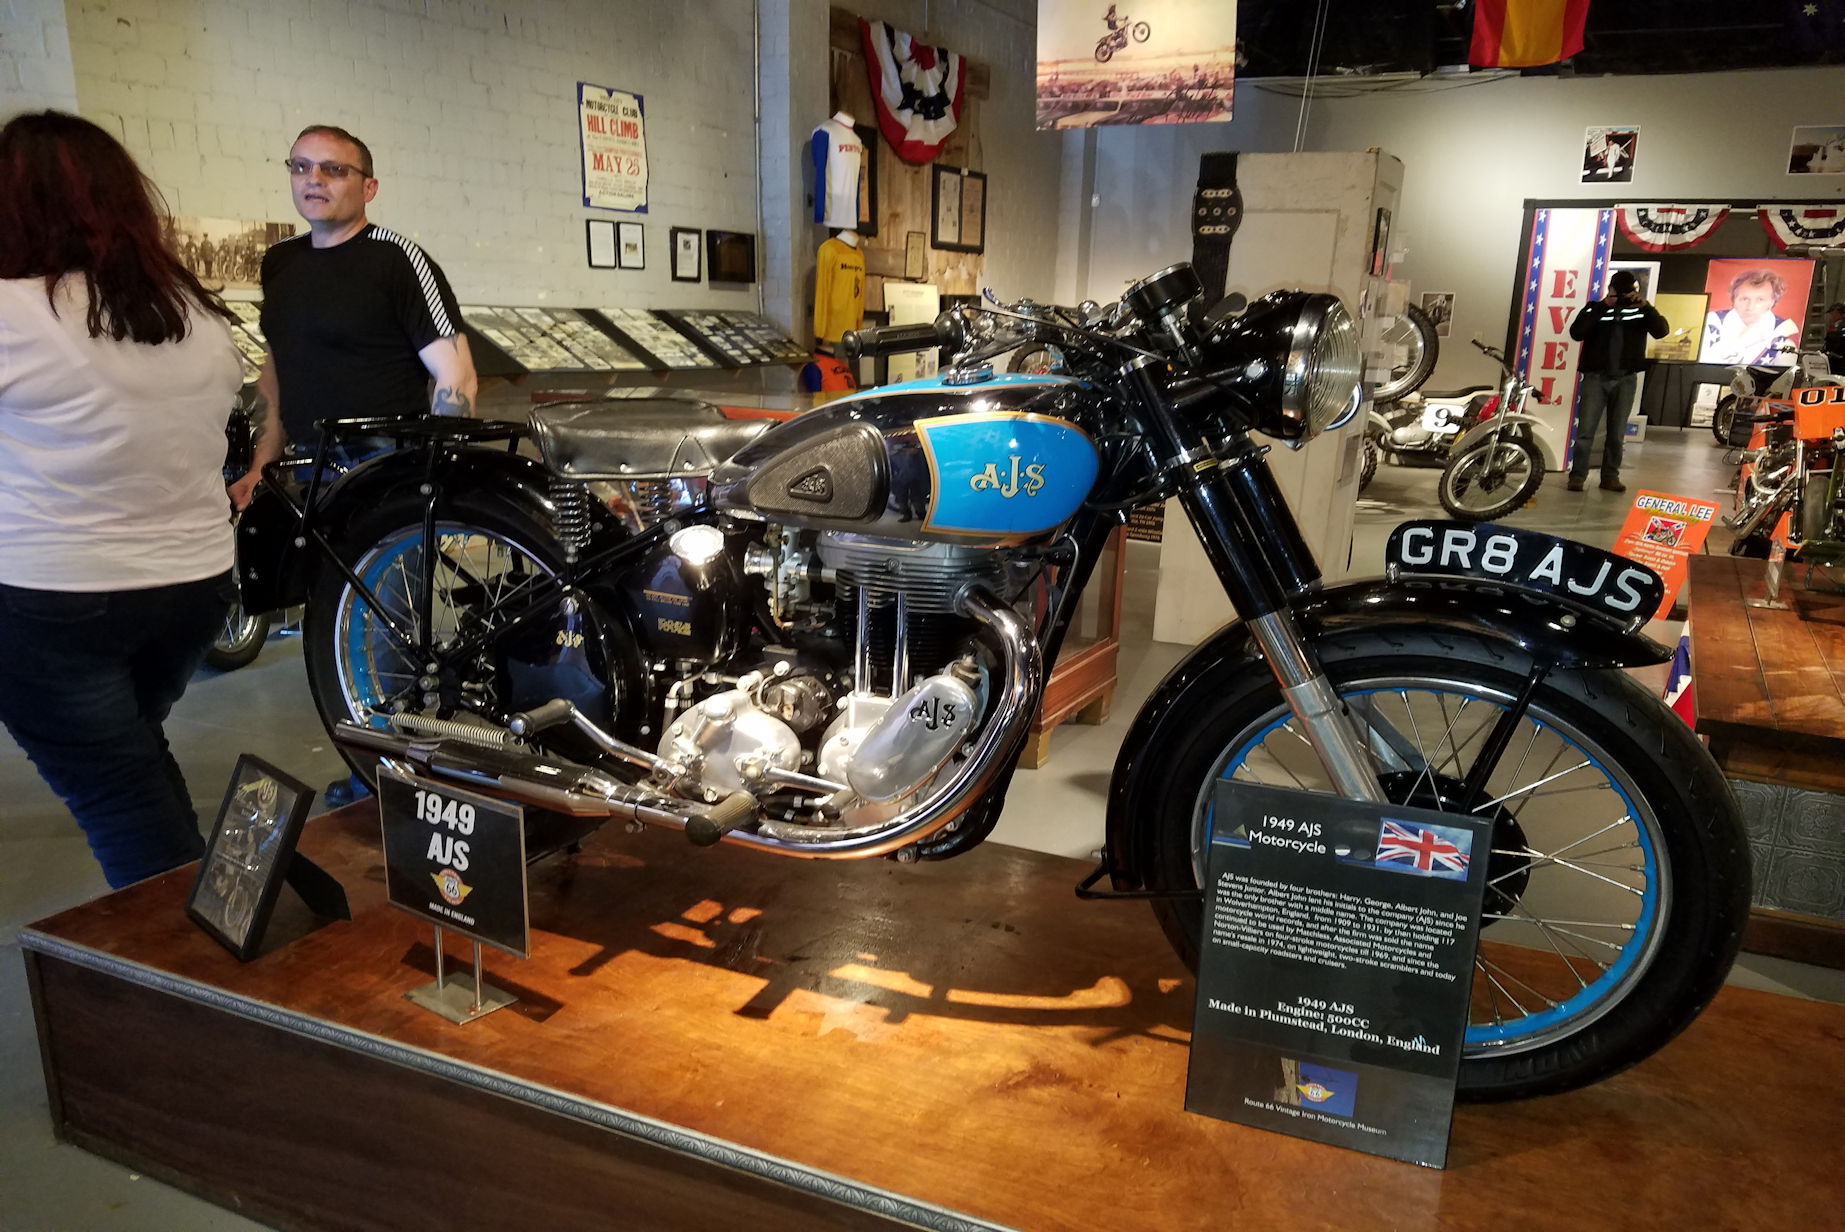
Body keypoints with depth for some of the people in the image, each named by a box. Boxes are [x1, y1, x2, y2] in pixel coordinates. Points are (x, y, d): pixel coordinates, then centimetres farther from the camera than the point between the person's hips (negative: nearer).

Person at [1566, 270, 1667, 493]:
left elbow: (1661, 331, -7)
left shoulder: (1640, 311, 7)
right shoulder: (1595, 309, 3)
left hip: (1625, 379, 2)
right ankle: (1577, 475, -3)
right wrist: (1602, 306, -19)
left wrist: (1645, 306, -18)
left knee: (1617, 434, 6)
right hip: (1595, 377, -2)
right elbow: (1576, 332, -14)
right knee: (1585, 431, -7)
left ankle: (1610, 476, 13)